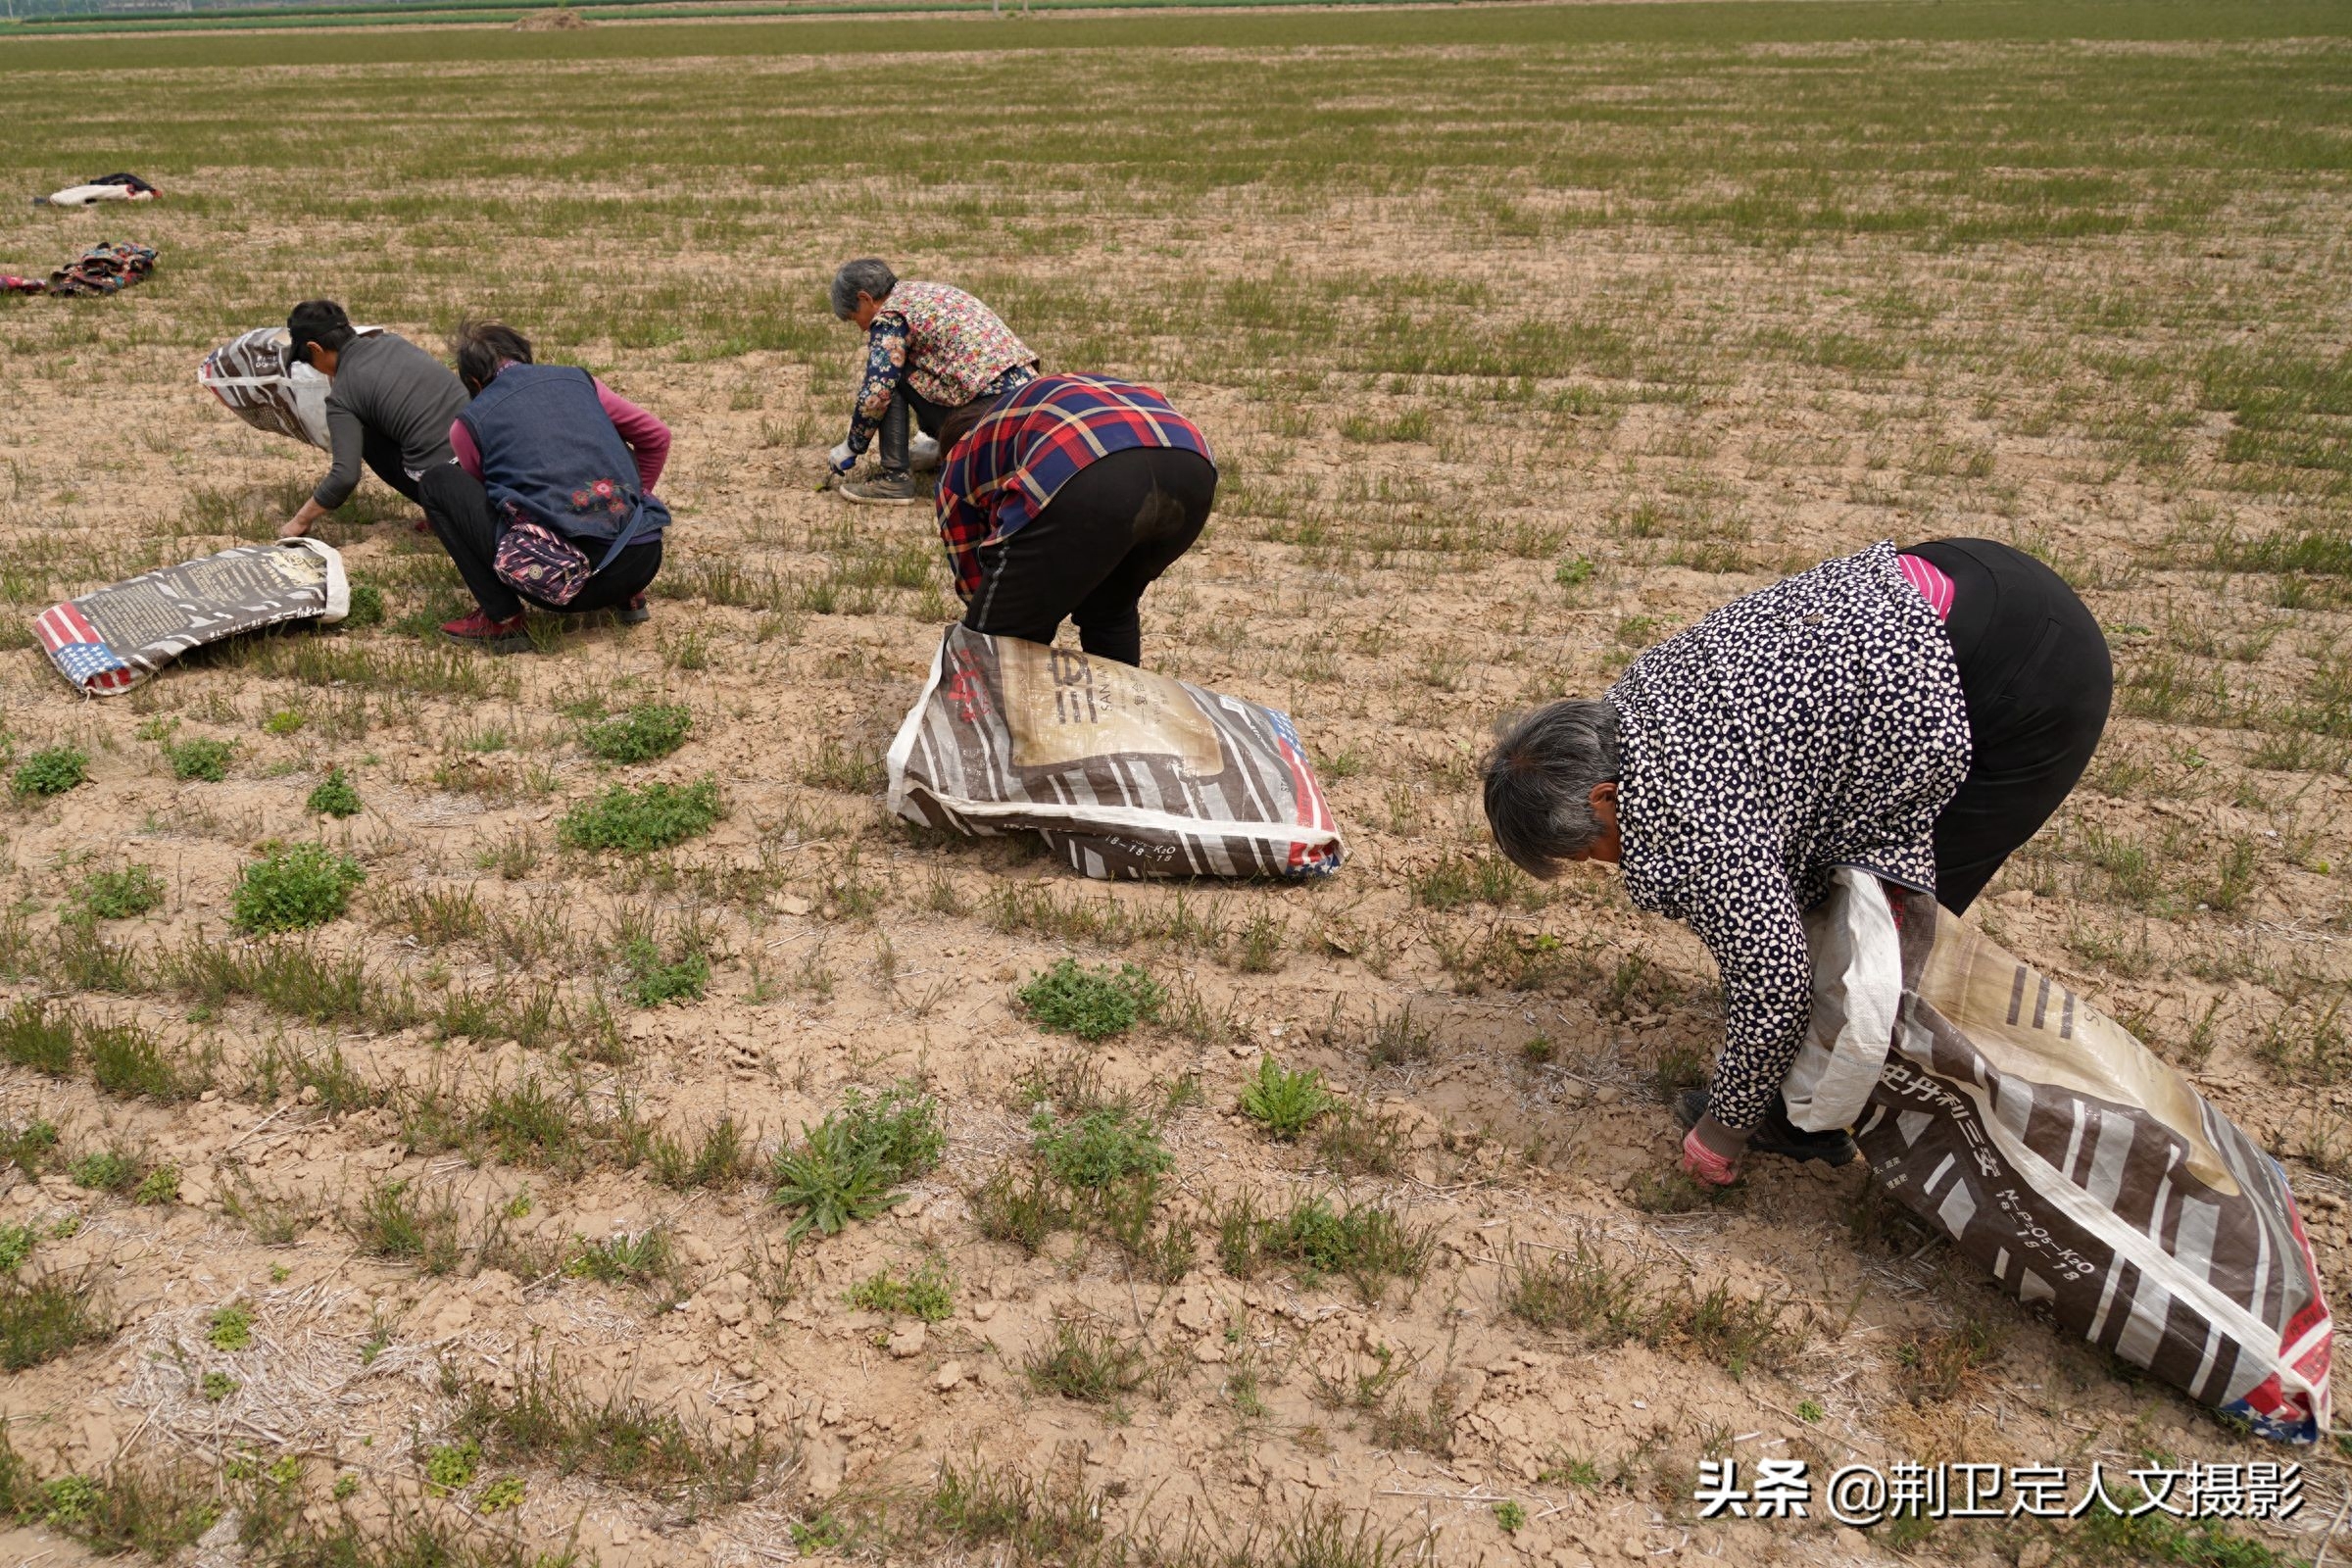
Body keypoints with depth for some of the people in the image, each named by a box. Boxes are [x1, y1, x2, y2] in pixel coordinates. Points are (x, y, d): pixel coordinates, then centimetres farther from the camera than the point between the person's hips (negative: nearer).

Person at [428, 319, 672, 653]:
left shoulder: (469, 423, 10)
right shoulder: (578, 380, 17)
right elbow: (657, 436, 25)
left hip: (561, 578, -4)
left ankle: (502, 621, 4)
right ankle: (629, 596, 23)